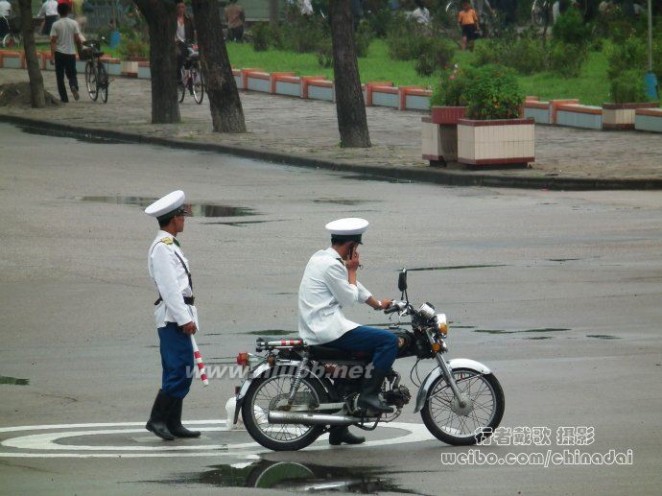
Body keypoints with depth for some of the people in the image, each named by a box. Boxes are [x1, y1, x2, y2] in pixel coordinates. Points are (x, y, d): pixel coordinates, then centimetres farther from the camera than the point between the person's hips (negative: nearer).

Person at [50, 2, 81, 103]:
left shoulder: (56, 24, -6)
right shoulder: (74, 23, -2)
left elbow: (53, 41, -9)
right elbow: (77, 39, -2)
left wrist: (52, 56, -8)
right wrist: (80, 49, 13)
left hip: (59, 53, -2)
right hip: (71, 53, 2)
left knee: (60, 77, 8)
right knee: (72, 74, 14)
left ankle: (64, 98, 7)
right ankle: (74, 87, -18)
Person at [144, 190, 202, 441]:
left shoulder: (169, 246, 20)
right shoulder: (162, 247, -13)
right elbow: (169, 287, -18)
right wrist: (184, 319, -20)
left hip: (177, 317, 11)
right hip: (174, 316, -11)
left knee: (178, 372, 11)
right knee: (180, 371, -13)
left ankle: (172, 423, 13)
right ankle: (157, 419, -12)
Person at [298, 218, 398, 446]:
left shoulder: (321, 257, 17)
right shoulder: (332, 265, -15)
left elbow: (353, 287, 27)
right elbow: (349, 298, -11)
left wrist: (377, 304, 33)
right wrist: (352, 270, 1)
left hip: (314, 330, 11)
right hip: (329, 328, -11)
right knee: (389, 340, -15)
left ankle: (338, 430, 29)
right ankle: (369, 394, -15)